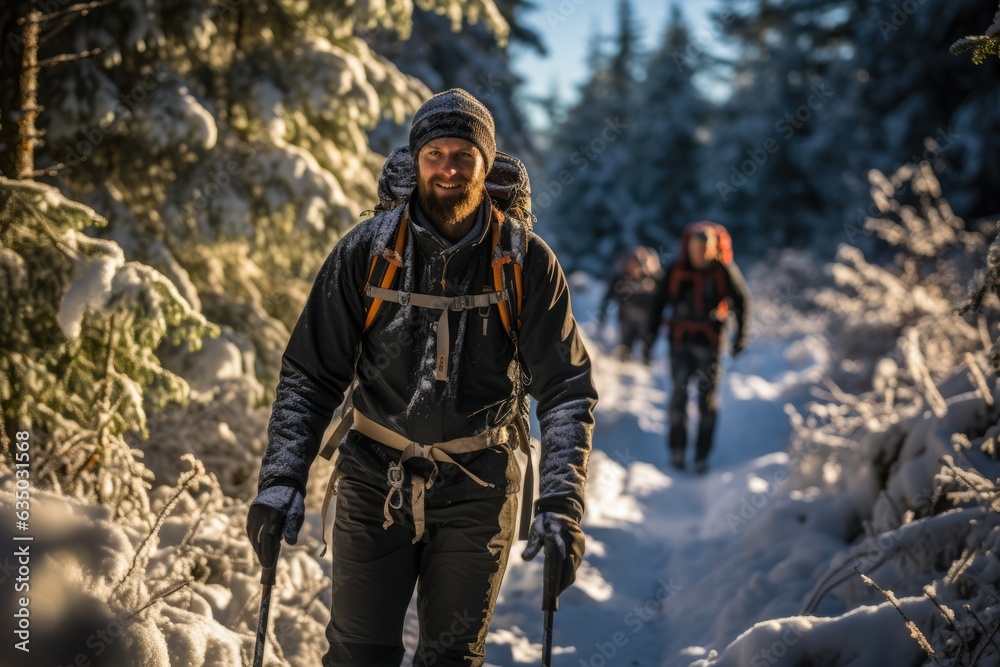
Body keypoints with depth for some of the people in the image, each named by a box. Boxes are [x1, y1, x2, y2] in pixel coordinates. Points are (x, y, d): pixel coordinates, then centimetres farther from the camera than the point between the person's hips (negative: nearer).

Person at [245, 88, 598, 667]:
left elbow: (567, 389, -7)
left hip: (476, 490, 0)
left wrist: (561, 505, -20)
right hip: (375, 482, 1)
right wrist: (282, 480, -13)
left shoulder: (527, 261, -6)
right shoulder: (366, 251, -4)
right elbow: (311, 376, -1)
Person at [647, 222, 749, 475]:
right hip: (680, 341, 1)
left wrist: (741, 335, 2)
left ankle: (702, 455, 8)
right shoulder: (675, 271, -2)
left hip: (710, 342, -1)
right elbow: (659, 301, 10)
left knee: (708, 398, 1)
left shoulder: (725, 272, -5)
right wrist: (652, 331, 8)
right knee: (679, 392, -7)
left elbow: (741, 301, 5)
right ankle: (676, 449, 6)